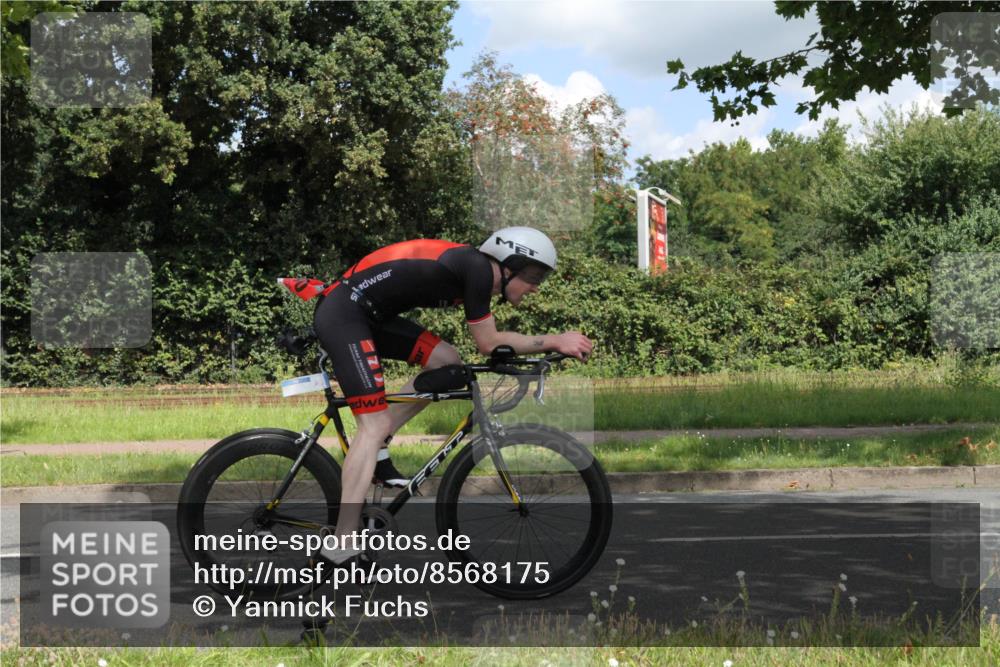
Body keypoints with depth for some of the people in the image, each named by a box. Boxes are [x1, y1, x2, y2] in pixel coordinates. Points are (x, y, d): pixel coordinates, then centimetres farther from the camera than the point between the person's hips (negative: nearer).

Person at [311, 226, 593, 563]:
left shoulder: (473, 269, 14)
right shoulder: (478, 268, -14)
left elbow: (489, 341, 20)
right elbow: (488, 343, -9)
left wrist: (556, 344, 15)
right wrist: (555, 340, -5)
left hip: (367, 314, 10)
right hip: (342, 314, -10)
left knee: (446, 362, 8)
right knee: (375, 424, -13)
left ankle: (376, 451, 12)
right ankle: (340, 549, -15)